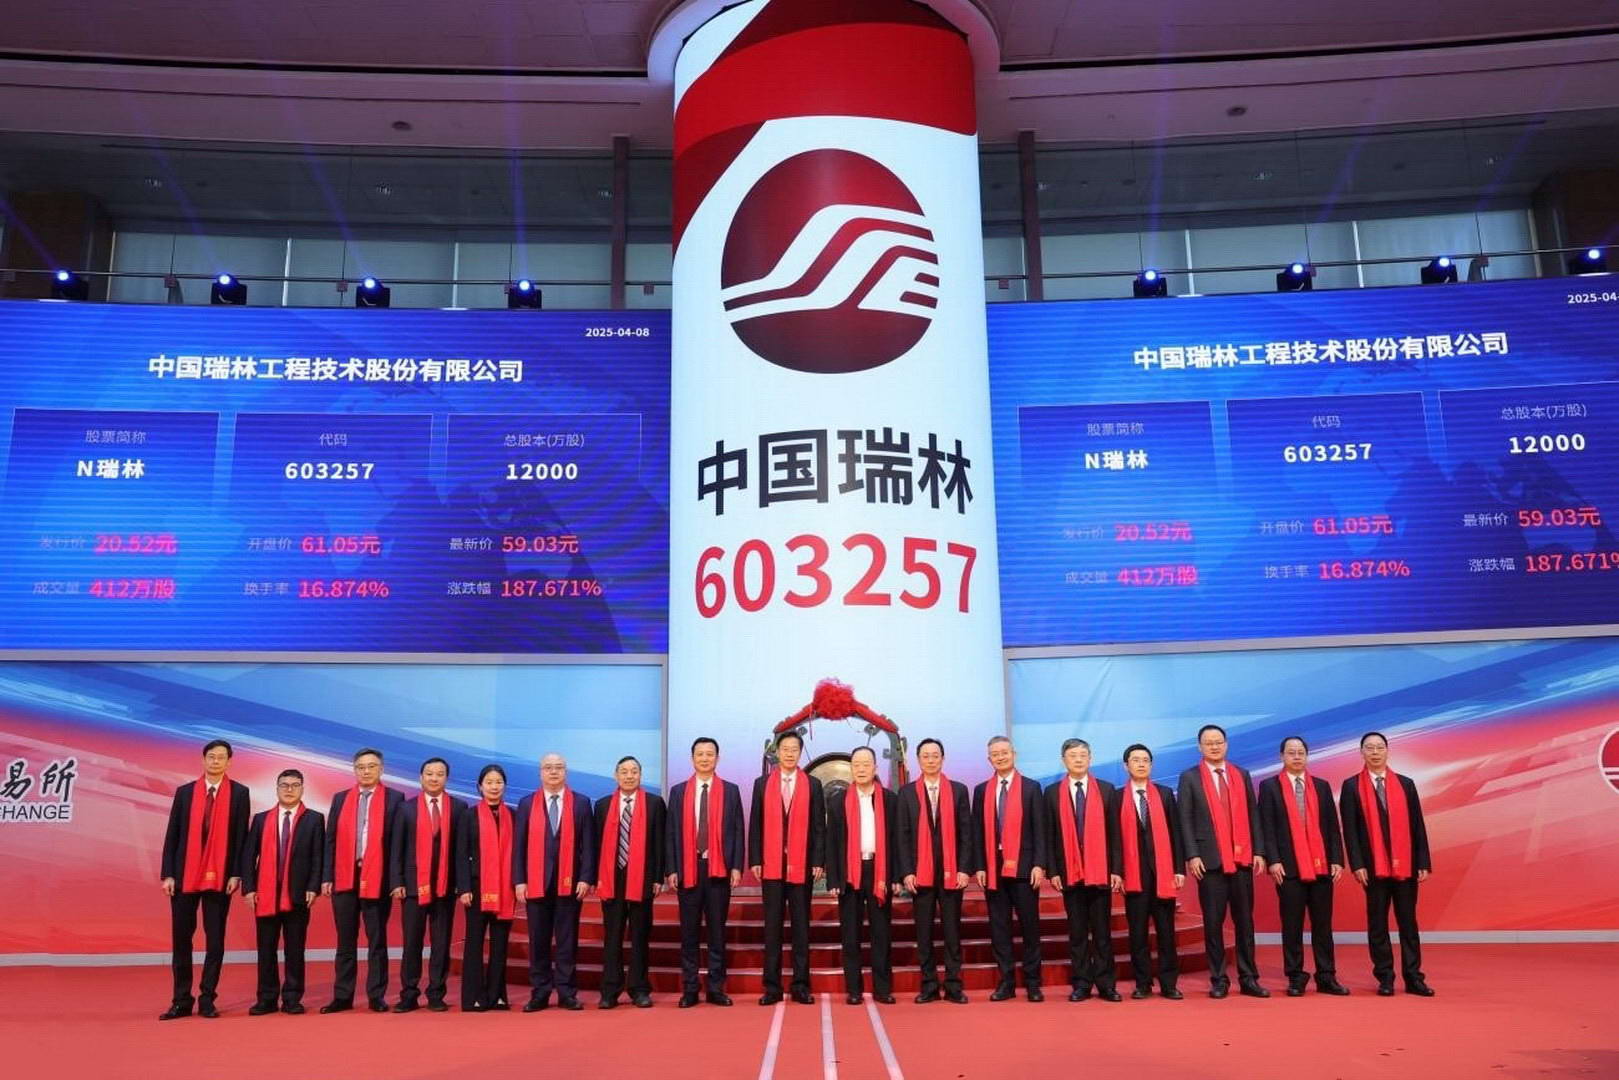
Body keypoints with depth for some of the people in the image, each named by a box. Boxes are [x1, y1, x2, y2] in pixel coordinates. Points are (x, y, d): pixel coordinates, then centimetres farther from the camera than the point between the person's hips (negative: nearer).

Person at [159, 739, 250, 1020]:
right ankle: (182, 1000, 16)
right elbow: (172, 835, 5)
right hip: (184, 876, 2)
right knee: (181, 939, 6)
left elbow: (241, 836, -1)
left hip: (219, 877, -2)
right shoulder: (184, 792, 7)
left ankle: (207, 1000, 12)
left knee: (215, 940, 3)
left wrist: (236, 873, -8)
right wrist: (167, 874, -2)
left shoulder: (239, 793, 2)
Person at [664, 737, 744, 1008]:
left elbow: (738, 831, 3)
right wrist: (671, 870, -2)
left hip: (718, 868, 0)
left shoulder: (730, 791, 6)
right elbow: (672, 832, 5)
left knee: (717, 931, 5)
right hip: (688, 869, 1)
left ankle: (716, 988, 13)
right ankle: (689, 989, 13)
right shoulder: (679, 791, 7)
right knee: (689, 932, 5)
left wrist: (736, 867, -5)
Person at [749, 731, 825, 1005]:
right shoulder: (762, 784, 7)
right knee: (772, 926, 4)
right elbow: (756, 825, 5)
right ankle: (772, 987, 10)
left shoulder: (812, 785, 6)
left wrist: (819, 861, -5)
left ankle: (801, 986, 12)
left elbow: (819, 826, 3)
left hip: (802, 865, 0)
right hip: (771, 865, 0)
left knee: (801, 926, 5)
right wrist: (755, 860, -2)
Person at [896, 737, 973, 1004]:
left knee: (952, 930, 4)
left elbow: (966, 832, 3)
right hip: (920, 873, 0)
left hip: (951, 872, 0)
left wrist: (964, 869, -5)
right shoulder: (907, 793, 5)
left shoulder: (958, 790, 6)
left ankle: (954, 985, 10)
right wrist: (906, 872, -6)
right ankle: (929, 985, 12)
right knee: (924, 932, 5)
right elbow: (902, 836, 3)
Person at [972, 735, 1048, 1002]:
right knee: (999, 926, 5)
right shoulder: (981, 790, 10)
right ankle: (1006, 981, 12)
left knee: (1030, 924, 2)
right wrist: (979, 867, 0)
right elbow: (978, 832, 8)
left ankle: (1032, 982, 11)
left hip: (1023, 866, -2)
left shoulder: (1031, 787, 4)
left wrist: (1039, 864, -9)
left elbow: (1039, 829, -1)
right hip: (993, 867, 2)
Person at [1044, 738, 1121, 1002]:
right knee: (1077, 931, 5)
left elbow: (1114, 832, 3)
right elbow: (1050, 836, 4)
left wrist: (1116, 869, -3)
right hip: (1069, 872, 0)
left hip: (1100, 871, 0)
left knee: (1102, 931, 3)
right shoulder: (1052, 792, 5)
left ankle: (1105, 984, 10)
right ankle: (1081, 984, 11)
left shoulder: (1106, 790, 6)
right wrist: (1053, 871, -3)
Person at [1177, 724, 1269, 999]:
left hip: (1242, 858, 3)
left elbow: (1252, 815, 10)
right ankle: (1219, 980, 10)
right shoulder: (1190, 778, 2)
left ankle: (1248, 978, 14)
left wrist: (1258, 851, 2)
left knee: (1245, 921, 7)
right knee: (1213, 922, 2)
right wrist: (1192, 856, -11)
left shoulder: (1242, 775, 11)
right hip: (1210, 859, -3)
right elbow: (1185, 820, -3)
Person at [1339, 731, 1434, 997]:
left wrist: (1424, 863, 0)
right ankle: (1385, 978, 10)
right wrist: (1357, 864, -10)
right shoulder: (1352, 786, 1)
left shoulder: (1405, 784, 8)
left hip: (1406, 865, 2)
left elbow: (1418, 826, 6)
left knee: (1408, 922, 5)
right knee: (1377, 924, 4)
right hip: (1374, 866, -2)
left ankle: (1413, 977, 11)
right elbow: (1350, 829, -3)